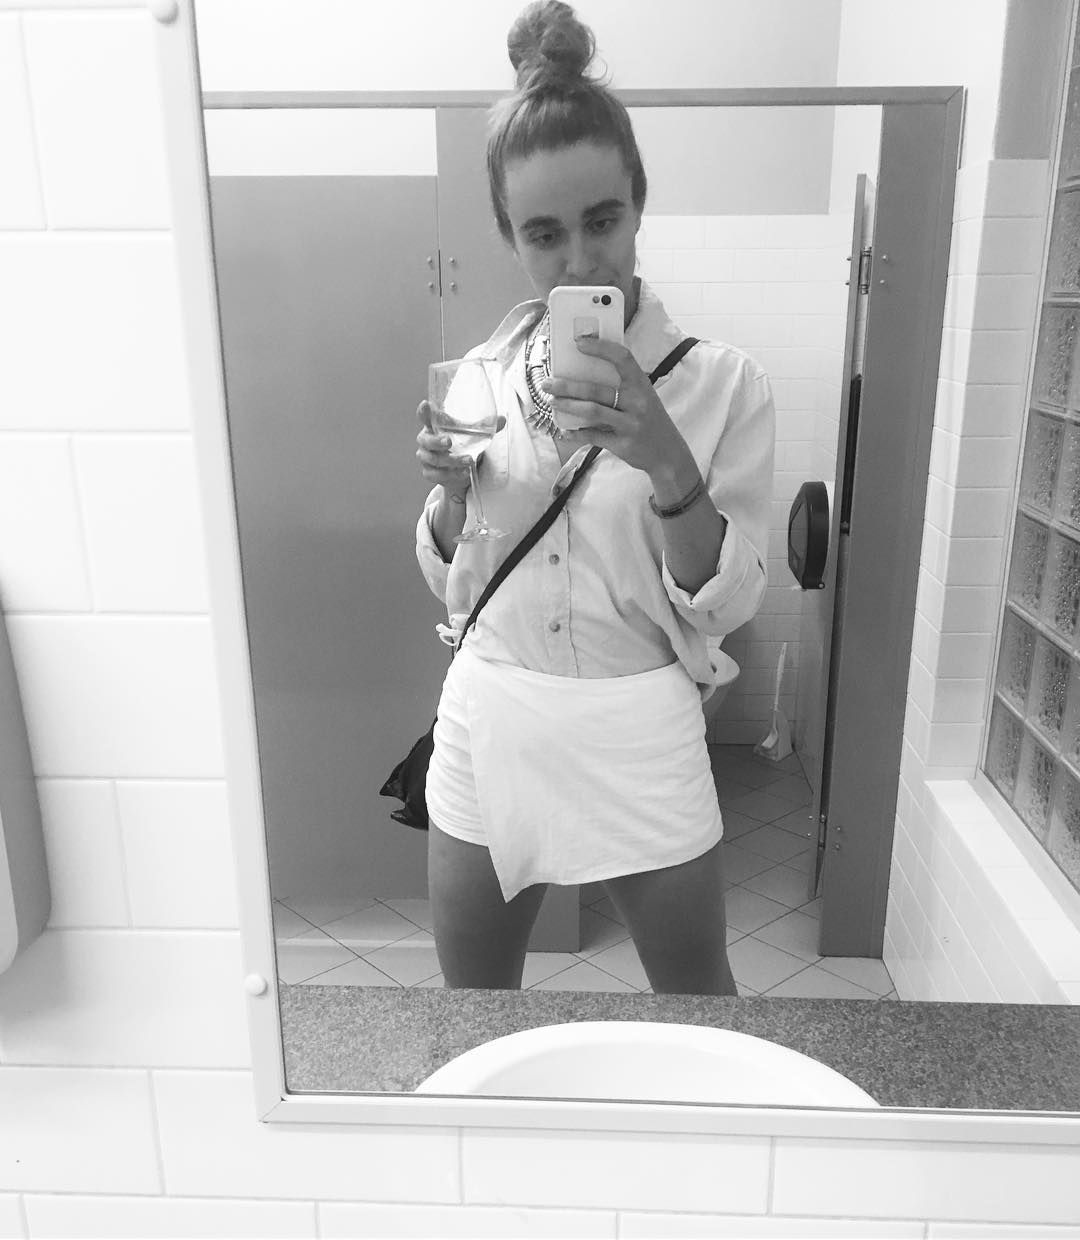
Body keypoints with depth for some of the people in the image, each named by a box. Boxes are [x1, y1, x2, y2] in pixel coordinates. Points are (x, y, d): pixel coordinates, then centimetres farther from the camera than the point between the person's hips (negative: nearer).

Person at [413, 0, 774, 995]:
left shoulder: (722, 381, -9)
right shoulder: (483, 374, 0)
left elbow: (723, 607, -10)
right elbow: (452, 579, 9)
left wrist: (668, 464, -26)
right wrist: (451, 491, -12)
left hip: (636, 735, -2)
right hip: (486, 726, 3)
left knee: (698, 994, 20)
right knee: (471, 1009, 21)